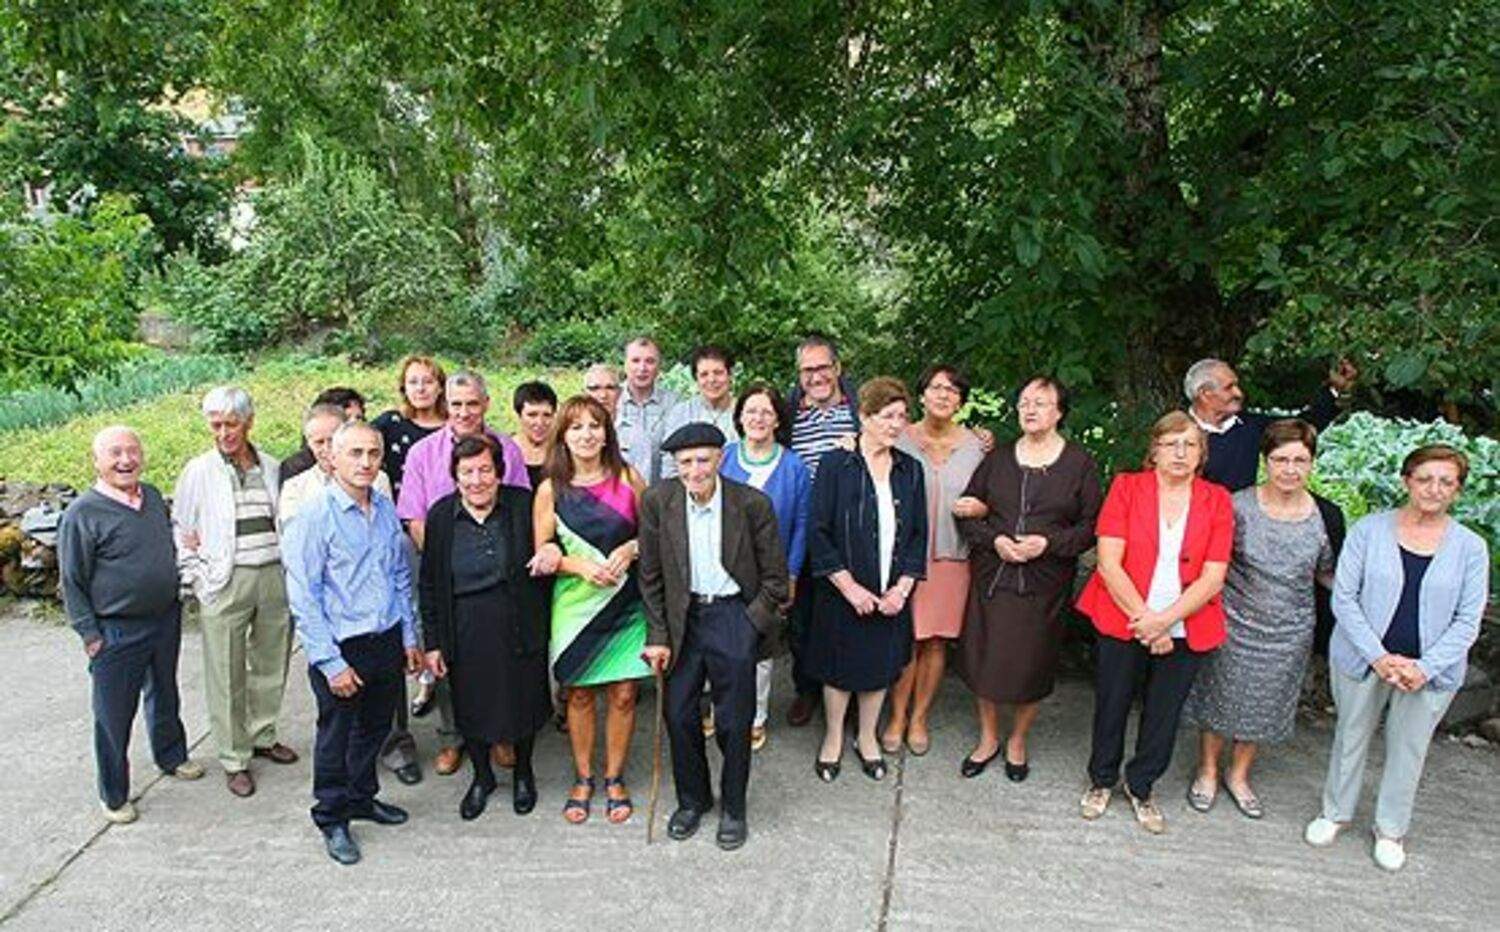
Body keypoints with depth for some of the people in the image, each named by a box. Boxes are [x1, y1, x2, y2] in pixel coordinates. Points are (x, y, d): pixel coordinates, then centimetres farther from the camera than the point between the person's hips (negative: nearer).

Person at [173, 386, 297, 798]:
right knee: (228, 675, 2)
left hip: (275, 577, 3)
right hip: (226, 583, -3)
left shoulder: (272, 467, 7)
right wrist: (197, 578, -3)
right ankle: (234, 759, 15)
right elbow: (180, 531, 5)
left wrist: (292, 567, 5)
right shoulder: (199, 472, 0)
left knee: (272, 664, 14)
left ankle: (263, 736, 34)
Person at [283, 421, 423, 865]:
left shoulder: (386, 510, 3)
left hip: (387, 641, 6)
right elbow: (303, 598, -15)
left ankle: (363, 797, 42)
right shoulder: (315, 516, -15)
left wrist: (410, 637, 12)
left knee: (375, 727, 21)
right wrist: (331, 663, -16)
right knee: (336, 736, 10)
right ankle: (332, 819, 29)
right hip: (342, 647, -6)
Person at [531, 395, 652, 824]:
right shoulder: (551, 489, 0)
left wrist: (630, 549, -12)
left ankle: (614, 778, 23)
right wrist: (580, 565, -16)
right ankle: (583, 779, 27)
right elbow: (542, 554, 1)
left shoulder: (628, 478, 1)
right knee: (579, 693, 9)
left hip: (625, 600, 1)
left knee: (623, 693, 5)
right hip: (575, 601, 0)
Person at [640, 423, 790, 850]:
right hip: (682, 618, 3)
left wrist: (747, 625, -7)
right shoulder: (657, 501, -7)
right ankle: (692, 799, 35)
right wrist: (657, 635, -1)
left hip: (735, 615, -2)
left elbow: (775, 578, -4)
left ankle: (733, 807, 29)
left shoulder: (753, 504, -13)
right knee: (679, 715, 11)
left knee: (734, 721, 5)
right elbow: (651, 575, 1)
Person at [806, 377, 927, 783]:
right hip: (842, 593, -3)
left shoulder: (910, 470, 3)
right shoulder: (835, 465, -10)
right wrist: (850, 587, -15)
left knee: (881, 666, 15)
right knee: (839, 666, 10)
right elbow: (819, 533, -12)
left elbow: (919, 533, 5)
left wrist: (903, 587, -6)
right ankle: (833, 737, 32)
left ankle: (867, 737, 36)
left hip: (892, 595, 4)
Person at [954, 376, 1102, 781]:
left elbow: (1092, 525, -1)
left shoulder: (1079, 463, 0)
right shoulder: (998, 458, 6)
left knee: (1032, 664, 6)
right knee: (984, 659, 7)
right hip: (991, 576, 2)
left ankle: (1017, 741, 31)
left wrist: (1049, 543, -16)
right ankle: (988, 738, 29)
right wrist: (994, 540, -11)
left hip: (1045, 583, -2)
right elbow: (967, 511, 6)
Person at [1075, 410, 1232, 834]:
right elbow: (1109, 564, -10)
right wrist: (1143, 619, -15)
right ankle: (1101, 780, 35)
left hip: (1185, 630, 1)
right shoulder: (1127, 487, -4)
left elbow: (1213, 577, -6)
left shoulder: (1217, 501, 0)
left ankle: (1141, 787, 35)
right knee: (1112, 703, 11)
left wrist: (1164, 620, -16)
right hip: (1123, 621, -1)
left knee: (1164, 712, 12)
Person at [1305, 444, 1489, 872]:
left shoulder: (1470, 548, -3)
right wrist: (1379, 657, -16)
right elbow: (1343, 598, -8)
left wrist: (1426, 668, -16)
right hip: (1363, 658, -1)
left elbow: (1467, 622, -4)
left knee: (1409, 749, 13)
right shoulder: (1369, 530, -7)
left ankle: (1391, 829, 34)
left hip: (1430, 670, 1)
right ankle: (1336, 812, 36)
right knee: (1351, 737, 15)